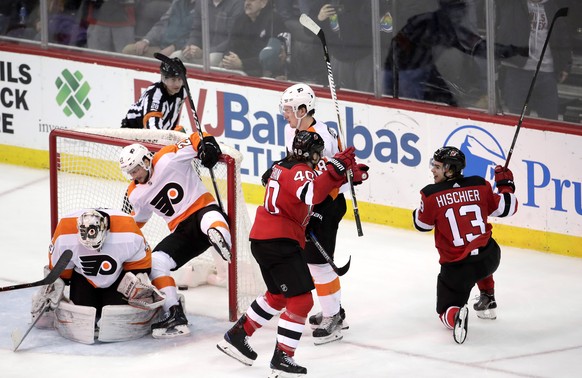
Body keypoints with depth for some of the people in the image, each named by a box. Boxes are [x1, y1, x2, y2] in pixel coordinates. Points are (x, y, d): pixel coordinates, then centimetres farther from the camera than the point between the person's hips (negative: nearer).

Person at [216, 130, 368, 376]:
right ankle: (282, 358, -11)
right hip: (278, 242, -11)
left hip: (263, 239, 11)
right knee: (301, 300, -10)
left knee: (278, 296, 27)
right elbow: (312, 194, -36)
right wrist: (336, 168, -35)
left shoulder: (285, 166, 16)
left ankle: (236, 336, 34)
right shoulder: (300, 171, -14)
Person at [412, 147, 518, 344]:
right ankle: (487, 302, 43)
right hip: (490, 259, 4)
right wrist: (505, 184, 24)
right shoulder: (480, 186, -3)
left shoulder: (431, 195, -11)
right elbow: (506, 208, 7)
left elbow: (422, 224, 4)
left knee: (446, 310, 14)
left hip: (456, 267, -4)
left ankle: (456, 316, -23)